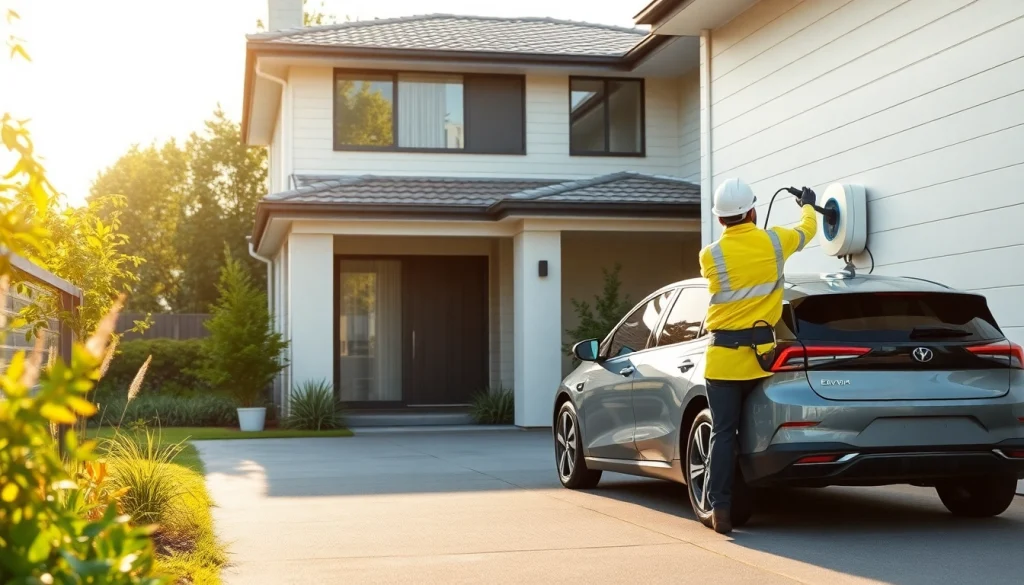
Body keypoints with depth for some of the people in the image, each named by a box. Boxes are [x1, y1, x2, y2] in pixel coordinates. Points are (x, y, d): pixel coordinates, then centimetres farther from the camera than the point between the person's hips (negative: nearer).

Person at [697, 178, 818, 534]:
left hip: (722, 355, -2)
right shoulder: (774, 241, 0)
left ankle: (720, 508, -3)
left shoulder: (710, 255, -6)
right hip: (760, 352, 2)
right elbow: (807, 229, 21)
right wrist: (807, 205, 43)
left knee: (723, 434, 1)